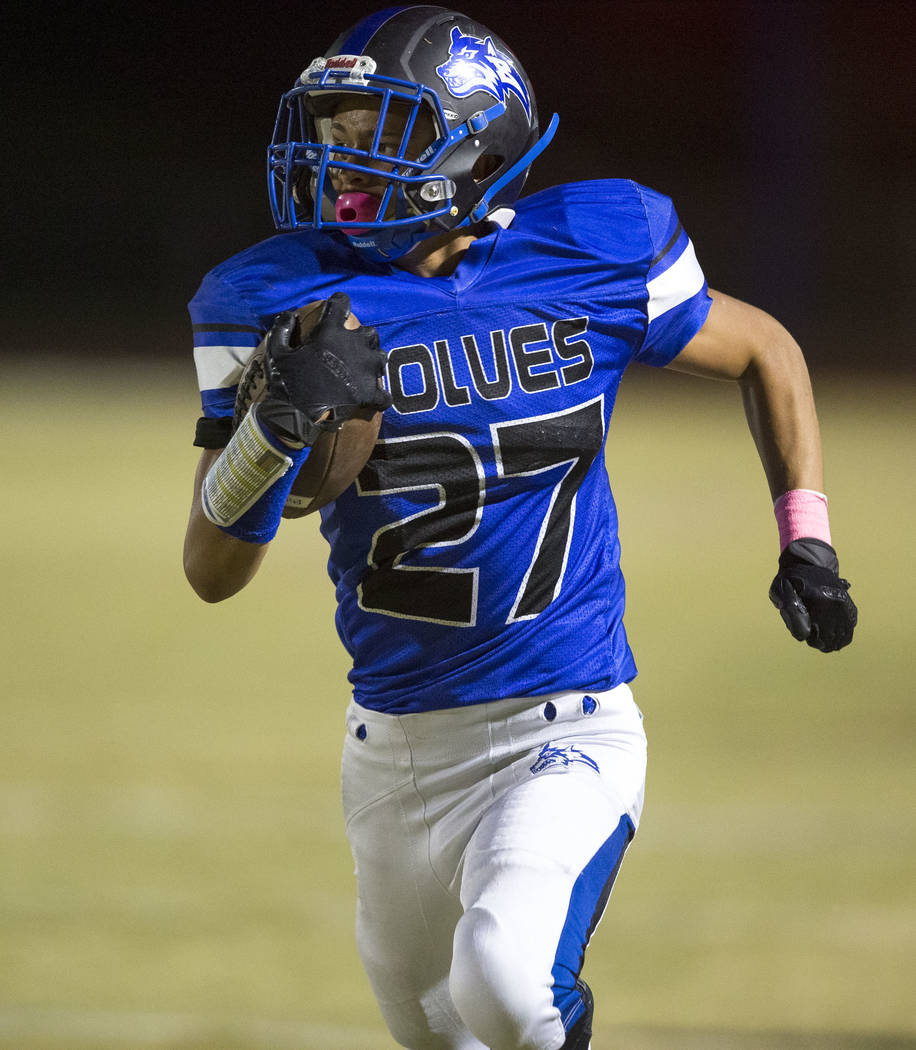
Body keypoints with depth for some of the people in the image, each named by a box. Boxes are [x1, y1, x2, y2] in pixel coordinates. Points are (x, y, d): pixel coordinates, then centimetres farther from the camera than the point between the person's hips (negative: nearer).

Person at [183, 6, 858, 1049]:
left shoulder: (593, 261, -7)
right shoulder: (284, 302, -5)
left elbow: (764, 353, 13)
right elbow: (213, 570, -8)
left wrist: (805, 537, 4)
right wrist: (277, 424, -26)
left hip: (564, 731, -3)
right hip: (394, 748, 3)